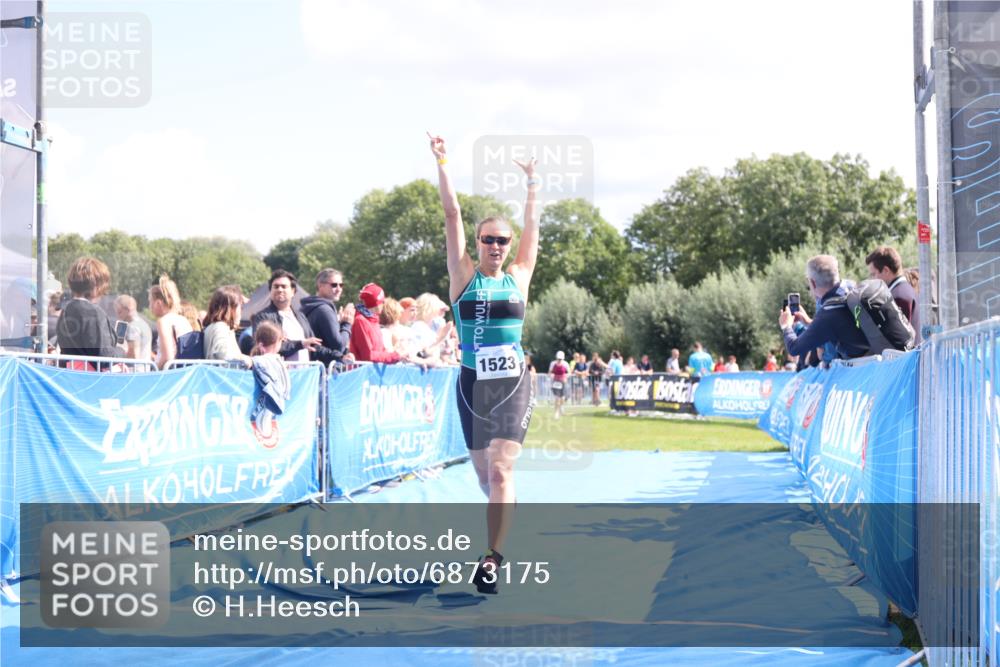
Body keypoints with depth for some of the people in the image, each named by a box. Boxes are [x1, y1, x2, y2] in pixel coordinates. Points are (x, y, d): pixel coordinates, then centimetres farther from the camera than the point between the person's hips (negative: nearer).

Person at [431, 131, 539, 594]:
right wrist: (442, 165, -2)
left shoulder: (519, 276, 7)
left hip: (513, 383, -1)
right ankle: (501, 523, 35)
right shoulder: (464, 275, 4)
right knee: (485, 476, 9)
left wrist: (532, 181, 13)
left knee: (500, 470, -13)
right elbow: (452, 216, 1)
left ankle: (492, 557, -14)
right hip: (473, 383, 1)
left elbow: (532, 225, 13)